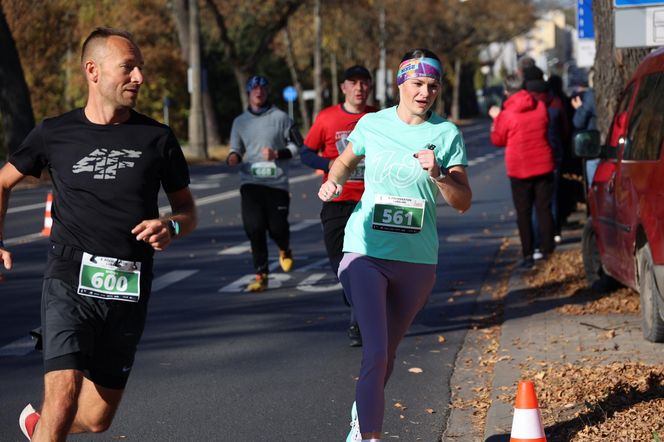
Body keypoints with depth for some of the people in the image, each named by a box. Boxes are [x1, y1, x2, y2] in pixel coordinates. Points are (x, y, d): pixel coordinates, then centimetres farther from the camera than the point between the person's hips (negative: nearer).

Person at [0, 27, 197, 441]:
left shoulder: (157, 138, 4)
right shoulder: (55, 134, 2)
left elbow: (188, 210, 13)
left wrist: (172, 227, -10)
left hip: (128, 292, 2)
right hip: (70, 282, -2)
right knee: (63, 399, -22)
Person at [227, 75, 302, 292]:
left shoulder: (280, 117, 3)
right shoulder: (240, 121, 12)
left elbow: (297, 144, 6)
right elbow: (236, 149, 17)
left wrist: (277, 154, -10)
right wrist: (233, 157, -7)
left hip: (277, 182, -2)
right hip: (250, 182, 2)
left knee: (277, 227, -5)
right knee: (253, 226, -13)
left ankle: (285, 250, 34)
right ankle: (261, 275, -3)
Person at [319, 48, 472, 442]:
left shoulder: (447, 134, 0)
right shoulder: (372, 124, 2)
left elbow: (464, 202, -2)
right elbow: (345, 162, 22)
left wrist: (438, 174, -20)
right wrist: (333, 182, 0)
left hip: (418, 259, 2)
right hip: (366, 252, -2)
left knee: (387, 353, 16)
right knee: (376, 351, -17)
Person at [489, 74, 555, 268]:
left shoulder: (506, 115, -13)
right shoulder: (540, 106, -1)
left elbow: (497, 140, -1)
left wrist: (496, 118, 13)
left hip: (519, 169, -3)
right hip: (543, 165, 3)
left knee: (523, 213, 3)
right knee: (544, 209, 11)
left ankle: (528, 254, 0)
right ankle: (548, 250, 11)